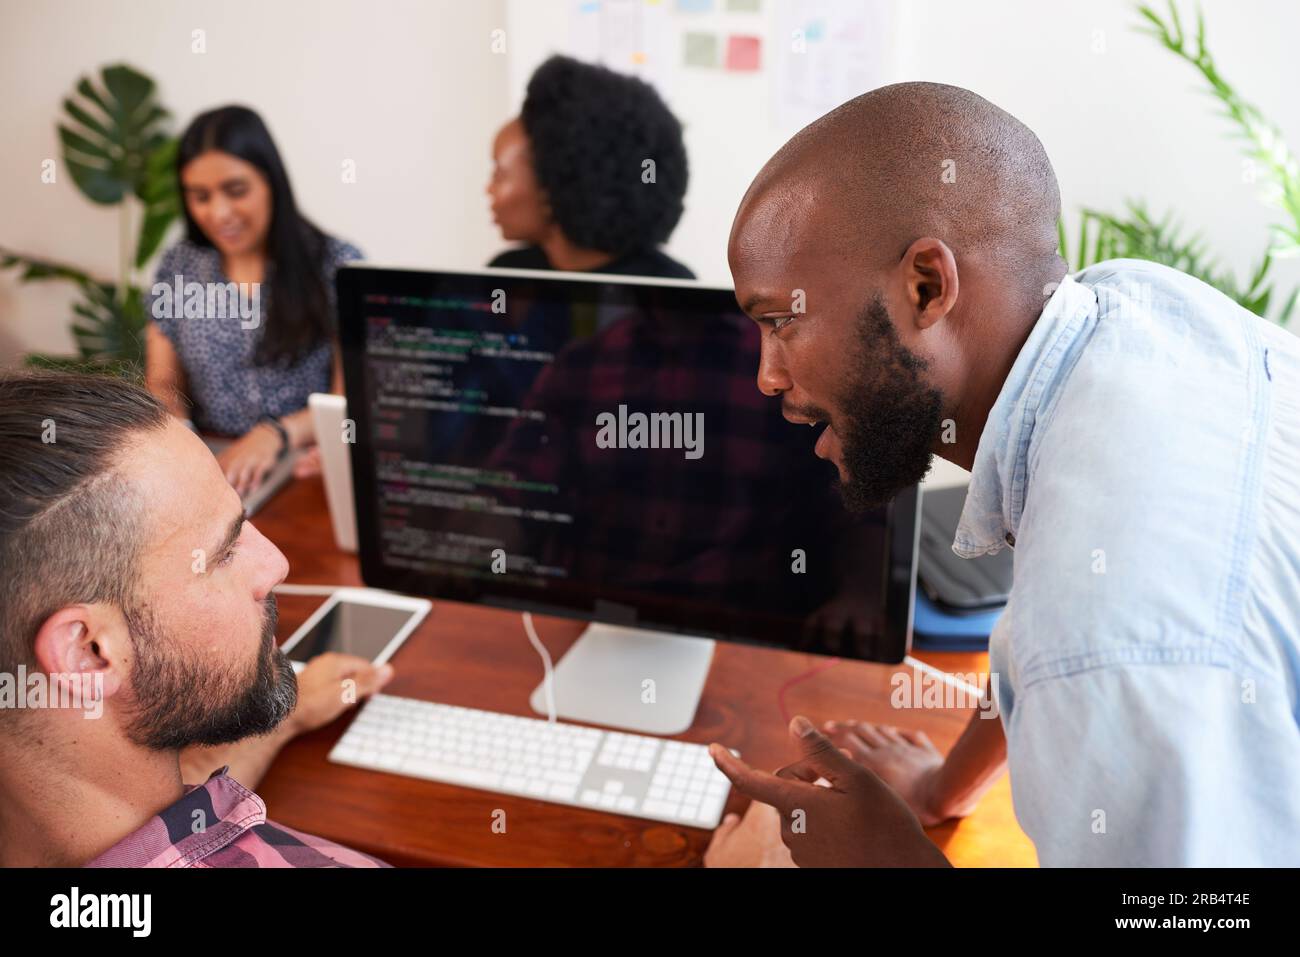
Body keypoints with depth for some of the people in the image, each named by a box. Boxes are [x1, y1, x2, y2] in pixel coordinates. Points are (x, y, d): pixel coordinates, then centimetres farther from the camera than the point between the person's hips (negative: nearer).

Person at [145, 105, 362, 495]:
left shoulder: (338, 264, -5)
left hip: (309, 468, -4)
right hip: (208, 468, 4)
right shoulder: (177, 266, 7)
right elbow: (163, 385, 11)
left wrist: (276, 433, -26)